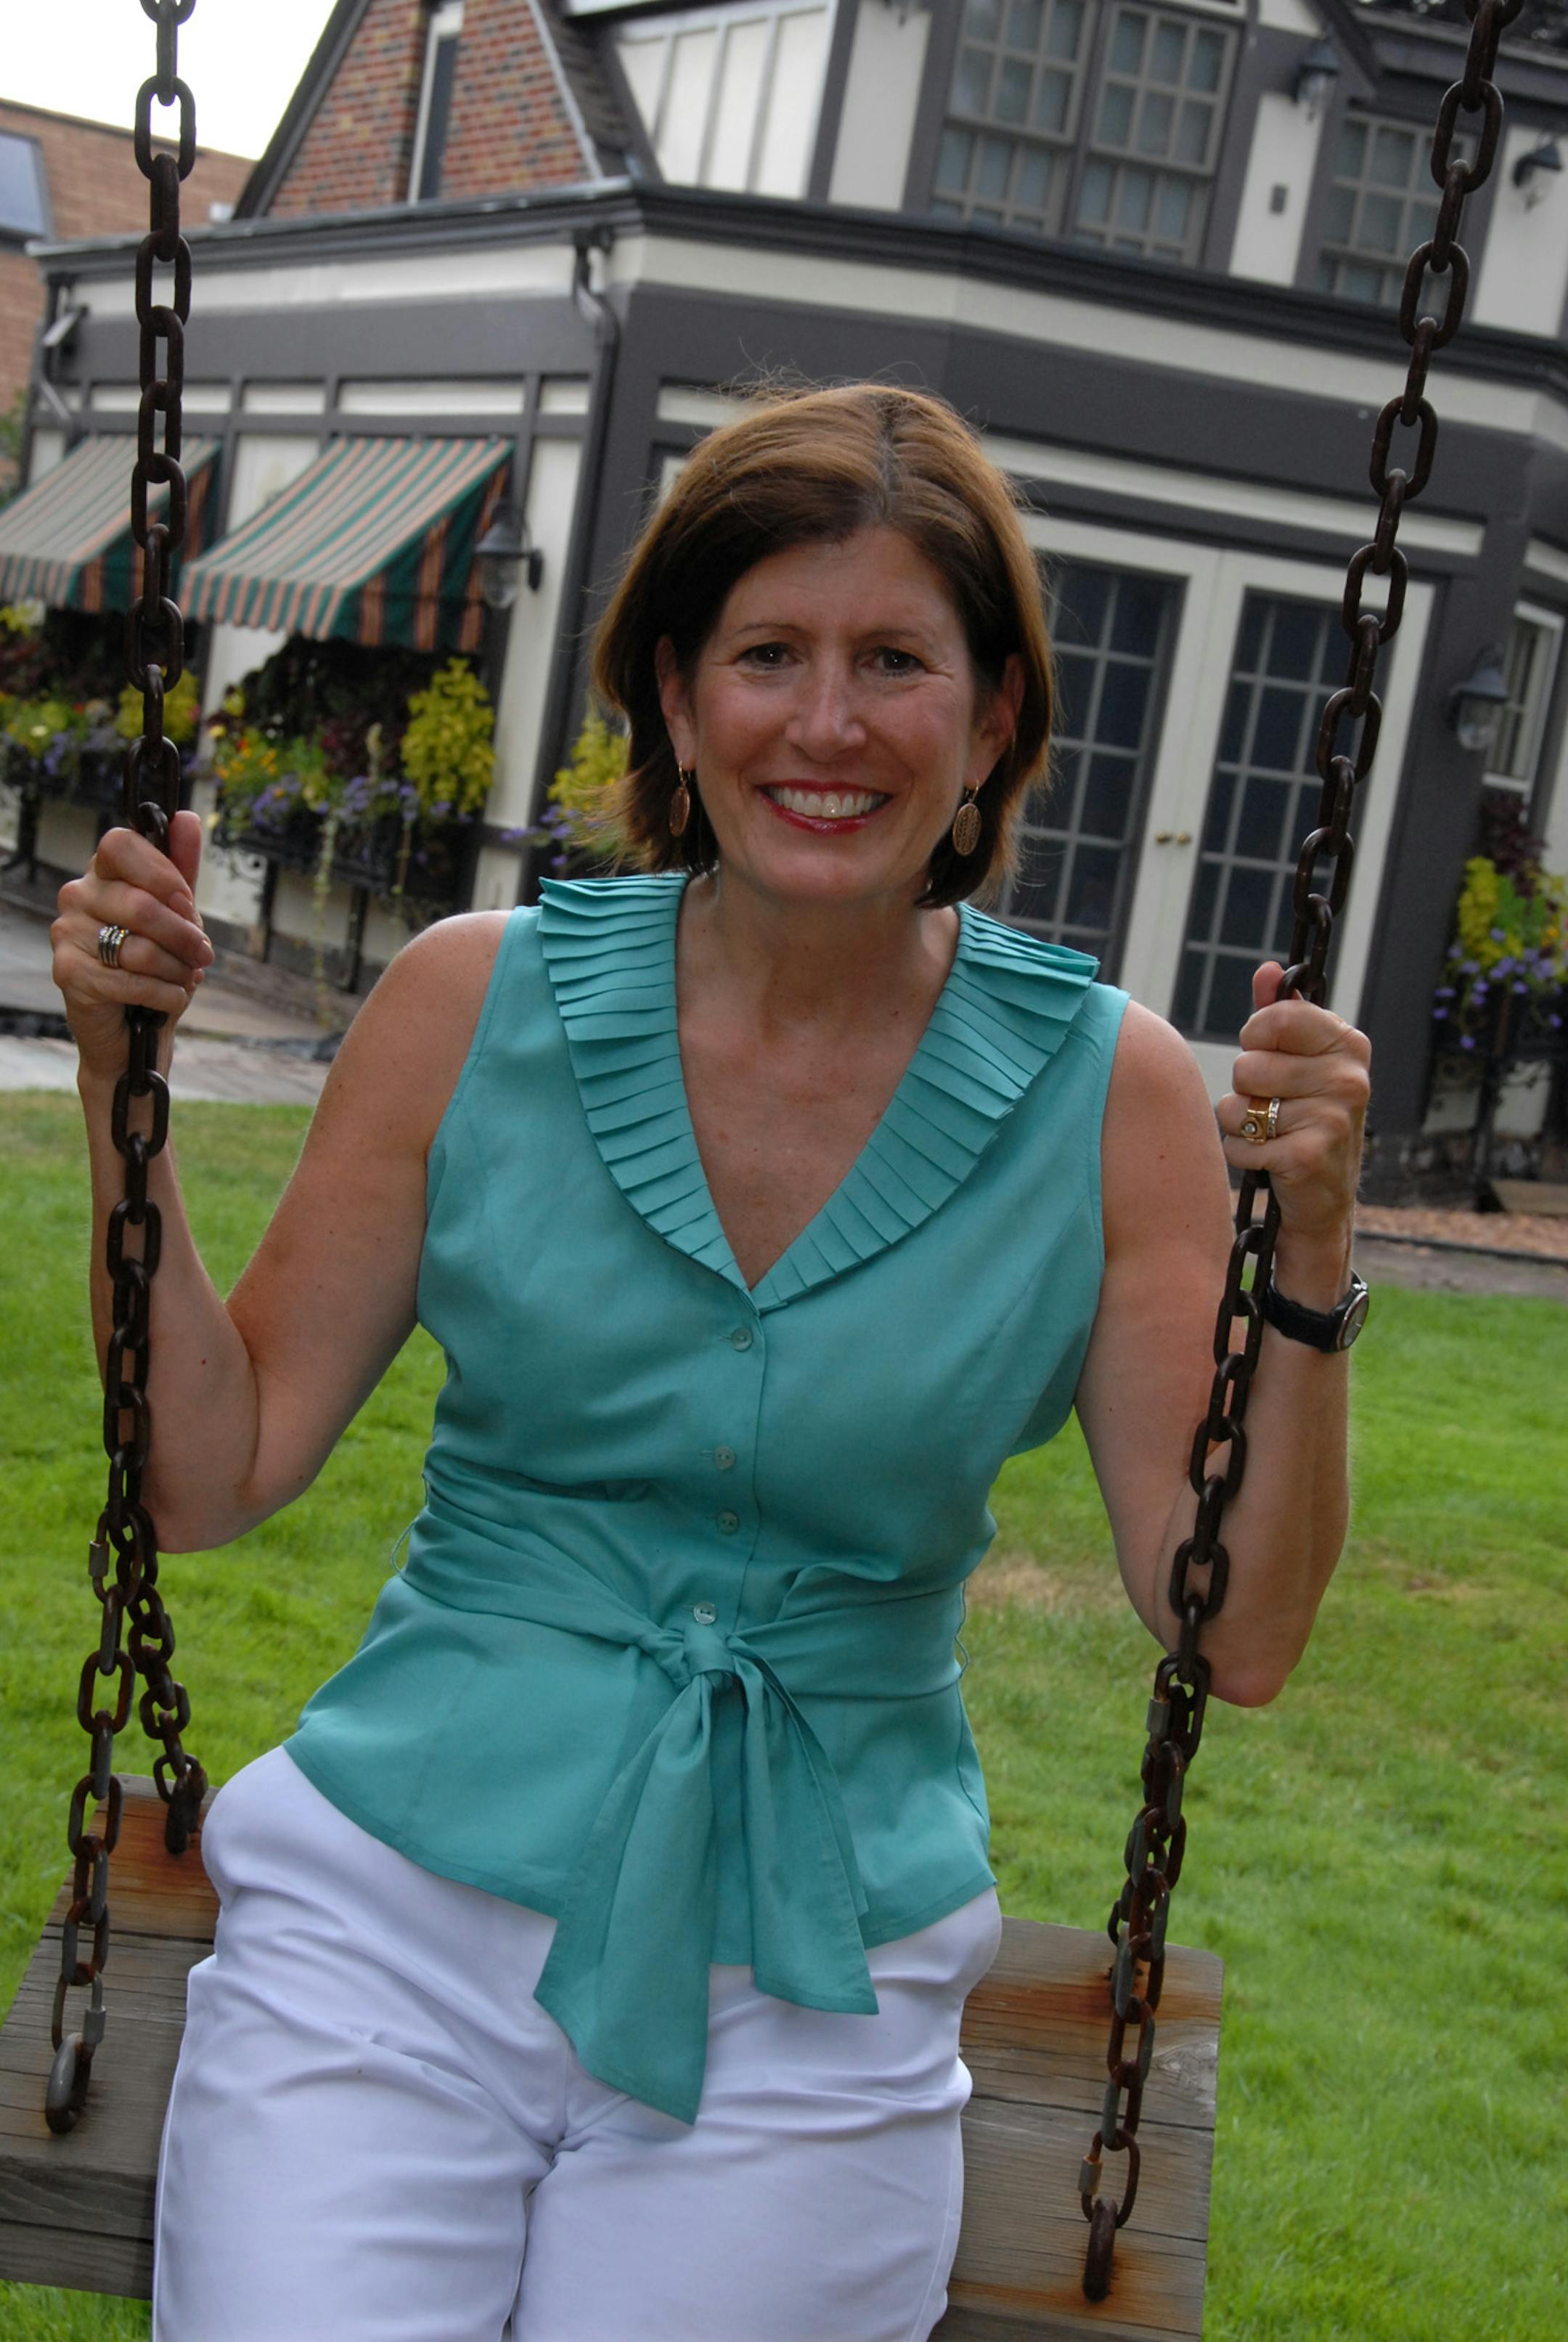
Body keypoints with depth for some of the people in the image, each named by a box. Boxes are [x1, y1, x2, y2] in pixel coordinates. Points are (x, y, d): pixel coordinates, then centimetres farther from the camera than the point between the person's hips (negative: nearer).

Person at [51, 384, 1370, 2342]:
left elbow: (1238, 1639, -4)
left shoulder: (1106, 1095, -4)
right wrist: (122, 1081, -8)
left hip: (809, 2000, 0)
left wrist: (1307, 1256, -16)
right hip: (403, 1909, 0)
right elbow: (212, 1477, 1)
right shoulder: (481, 1001, -3)